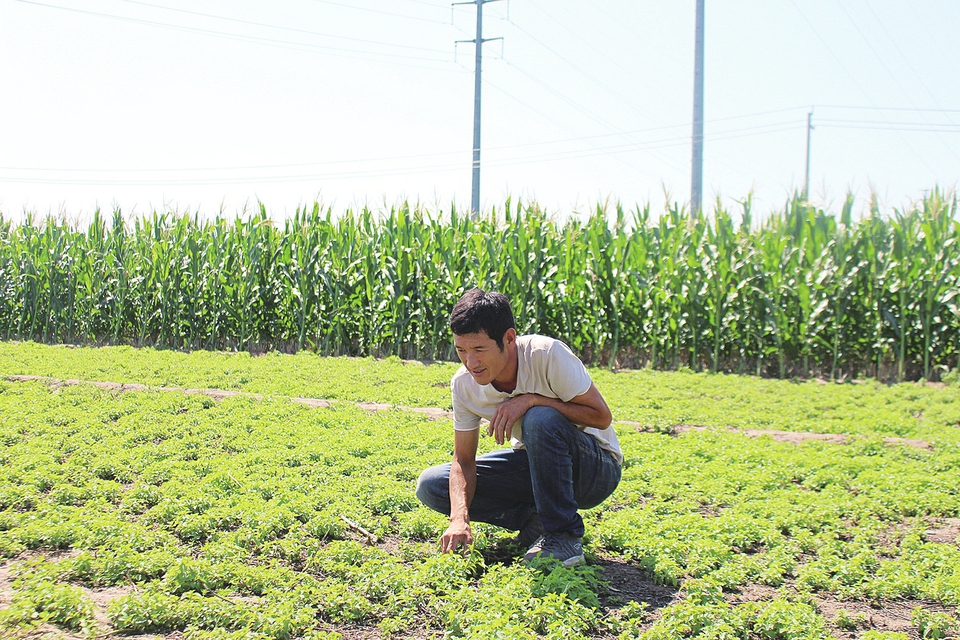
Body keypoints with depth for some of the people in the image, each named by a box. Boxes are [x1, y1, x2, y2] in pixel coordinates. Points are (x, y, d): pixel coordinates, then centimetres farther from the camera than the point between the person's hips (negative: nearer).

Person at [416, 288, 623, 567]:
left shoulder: (547, 354, -27)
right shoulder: (464, 383, -12)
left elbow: (601, 416, -22)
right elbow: (463, 460, -8)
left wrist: (531, 400, -31)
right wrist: (459, 518, -26)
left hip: (597, 469, -5)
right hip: (536, 465, 5)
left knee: (541, 418, -37)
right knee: (430, 484, -8)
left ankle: (564, 536, -20)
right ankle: (535, 520, -5)